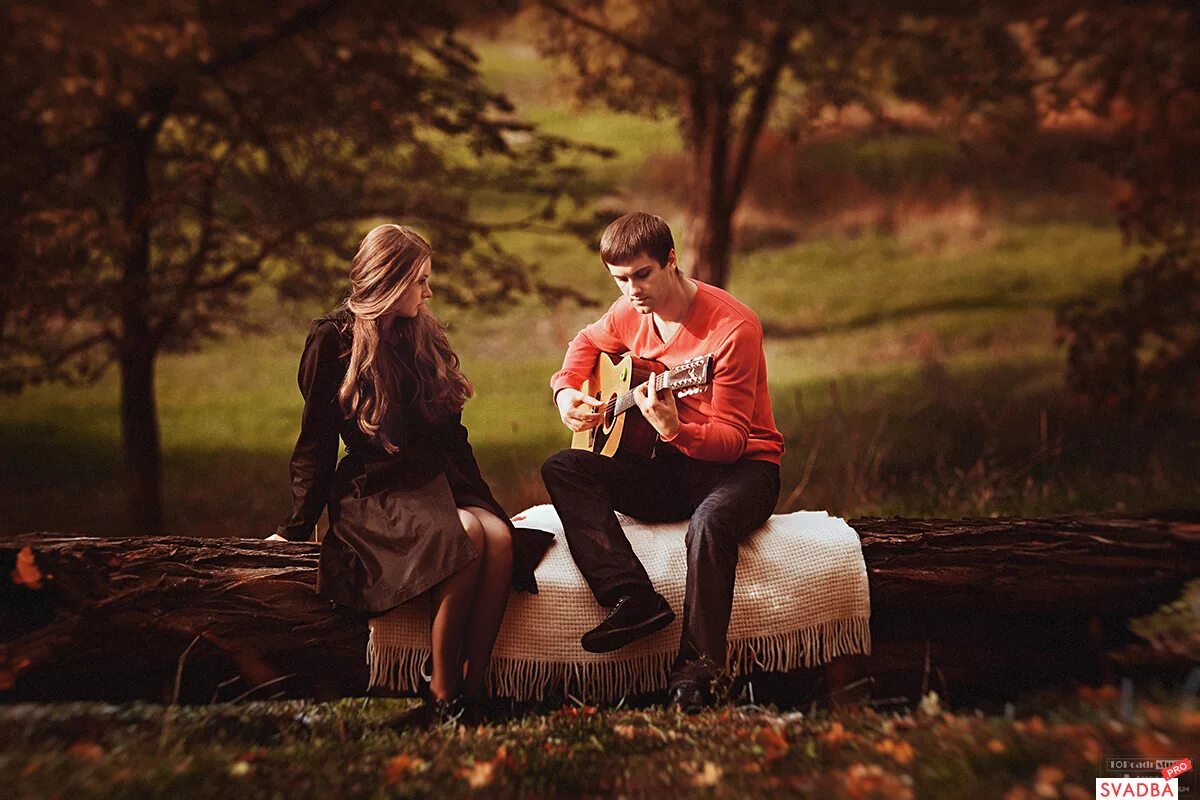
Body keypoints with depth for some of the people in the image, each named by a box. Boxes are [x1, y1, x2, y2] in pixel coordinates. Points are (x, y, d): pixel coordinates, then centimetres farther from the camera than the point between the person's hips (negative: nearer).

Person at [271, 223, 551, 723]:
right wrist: (297, 527, -4)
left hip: (438, 484, 6)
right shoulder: (334, 341, -1)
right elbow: (316, 443, 0)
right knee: (463, 538, -34)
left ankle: (473, 687, -30)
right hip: (370, 492, -5)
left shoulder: (424, 338, 17)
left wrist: (482, 500, 14)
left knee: (500, 537, -28)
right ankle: (443, 695, -29)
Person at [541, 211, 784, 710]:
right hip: (668, 469, 7)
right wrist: (566, 390, 6)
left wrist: (675, 429, -41)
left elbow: (732, 439, -21)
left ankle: (695, 675, -38)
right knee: (561, 468, -15)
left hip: (740, 466, -6)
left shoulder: (731, 326, -18)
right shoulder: (631, 313, 2)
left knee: (710, 521, -41)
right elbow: (588, 342, 26)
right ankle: (634, 599, -30)